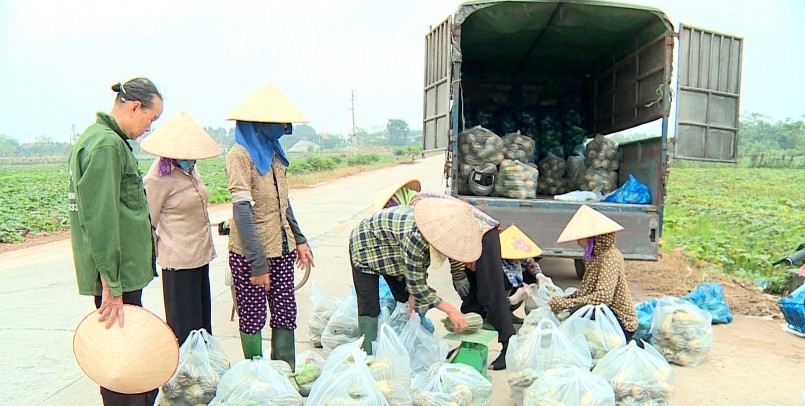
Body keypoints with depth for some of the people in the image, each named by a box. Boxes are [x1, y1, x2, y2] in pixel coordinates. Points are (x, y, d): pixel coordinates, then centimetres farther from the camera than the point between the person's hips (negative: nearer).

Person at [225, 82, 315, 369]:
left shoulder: (273, 152, 11)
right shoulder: (241, 154, -13)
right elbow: (242, 211, -19)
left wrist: (299, 239, 17)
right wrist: (258, 263, -21)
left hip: (281, 249, 7)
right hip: (250, 253, -7)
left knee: (286, 314, 10)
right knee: (252, 319, 5)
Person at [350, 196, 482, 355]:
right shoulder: (415, 236, -43)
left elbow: (421, 265, -2)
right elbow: (416, 284, -33)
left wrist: (413, 295, -8)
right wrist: (451, 310, -30)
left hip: (392, 250, 8)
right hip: (365, 246, -8)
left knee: (406, 302, 10)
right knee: (370, 309, -12)